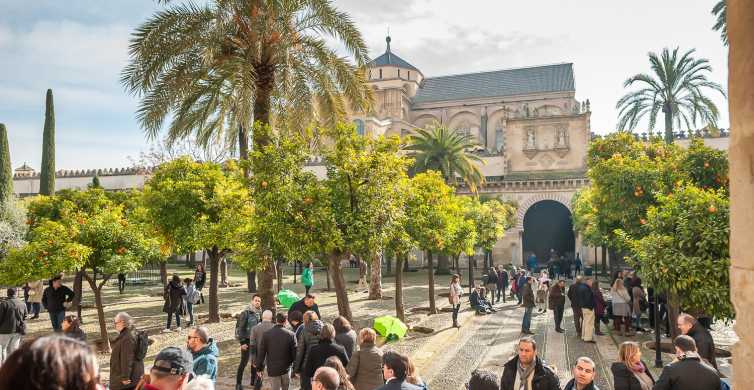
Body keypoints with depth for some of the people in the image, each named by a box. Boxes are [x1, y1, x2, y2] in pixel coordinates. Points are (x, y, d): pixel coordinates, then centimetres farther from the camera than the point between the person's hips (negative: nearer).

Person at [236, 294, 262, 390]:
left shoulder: (259, 312, 3)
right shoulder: (246, 313, -15)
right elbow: (240, 328, -13)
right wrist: (242, 342, -15)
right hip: (247, 340, -6)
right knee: (244, 362, -1)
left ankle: (254, 380, 28)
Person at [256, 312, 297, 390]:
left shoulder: (266, 334, -7)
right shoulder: (291, 335, -9)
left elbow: (261, 352, -4)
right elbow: (294, 352, -5)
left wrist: (259, 367, 7)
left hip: (272, 369, 0)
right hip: (286, 368, 0)